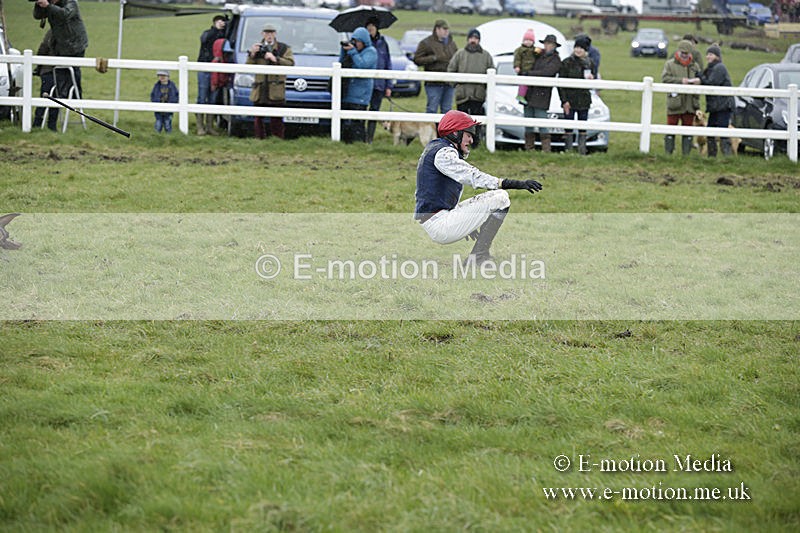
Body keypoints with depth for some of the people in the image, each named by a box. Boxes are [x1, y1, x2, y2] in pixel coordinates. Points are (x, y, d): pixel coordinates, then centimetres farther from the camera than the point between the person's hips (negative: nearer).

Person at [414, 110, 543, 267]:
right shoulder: (444, 153, -13)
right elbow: (473, 177, -26)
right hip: (437, 223, -11)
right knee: (500, 198, -12)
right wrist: (514, 184, -32)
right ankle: (478, 257, -11)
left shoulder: (434, 148, 20)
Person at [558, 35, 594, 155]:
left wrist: (591, 78, -8)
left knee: (583, 127, 6)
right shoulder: (567, 63, -4)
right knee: (569, 127, -2)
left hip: (584, 99, 3)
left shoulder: (589, 63, 7)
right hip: (570, 99, -3)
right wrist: (564, 100, -12)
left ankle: (582, 151, 11)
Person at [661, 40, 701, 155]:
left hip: (690, 103, 3)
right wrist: (680, 80, -19)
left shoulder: (694, 65, 13)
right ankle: (668, 153, 7)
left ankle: (686, 153, 13)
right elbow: (665, 78, -9)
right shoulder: (670, 64, 3)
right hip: (674, 102, -3)